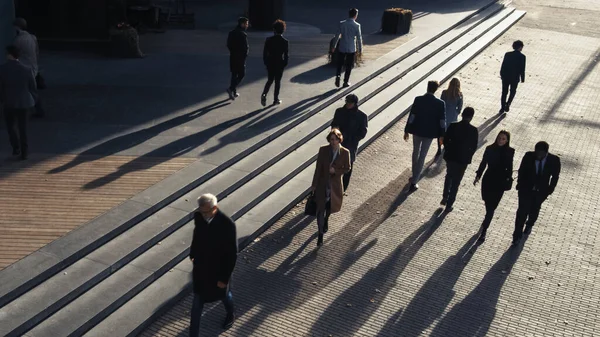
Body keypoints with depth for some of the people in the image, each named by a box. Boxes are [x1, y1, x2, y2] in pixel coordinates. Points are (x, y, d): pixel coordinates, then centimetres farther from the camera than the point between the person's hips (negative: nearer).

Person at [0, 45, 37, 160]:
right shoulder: (26, 69, -9)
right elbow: (33, 87, -2)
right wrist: (33, 100, 13)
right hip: (23, 103, 1)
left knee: (10, 126, 17)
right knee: (23, 128, 10)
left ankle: (16, 147, 4)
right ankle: (24, 153, 11)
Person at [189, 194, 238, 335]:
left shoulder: (227, 224, -29)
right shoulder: (198, 216, -15)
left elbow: (232, 254, -21)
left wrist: (224, 277, -17)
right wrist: (192, 253, 18)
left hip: (218, 269, -3)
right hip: (200, 267, 3)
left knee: (223, 294, 24)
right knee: (197, 302, 11)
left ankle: (230, 314, 56)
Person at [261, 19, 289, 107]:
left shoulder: (269, 40, -6)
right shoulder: (285, 42, -10)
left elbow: (265, 53, -3)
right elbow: (286, 55, -8)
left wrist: (266, 62, 8)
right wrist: (285, 64, 6)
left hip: (270, 63, 2)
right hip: (280, 64, -2)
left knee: (270, 80, 16)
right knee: (277, 81, 10)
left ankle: (264, 94, -7)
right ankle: (276, 99, 14)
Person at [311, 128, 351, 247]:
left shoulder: (345, 152, -12)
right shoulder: (323, 150, -12)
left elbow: (347, 168, -1)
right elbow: (318, 168, -7)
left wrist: (336, 171, -20)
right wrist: (314, 185, -4)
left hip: (335, 184, 1)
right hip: (323, 183, -1)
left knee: (331, 206, 20)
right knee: (321, 208, 1)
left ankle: (326, 220, 55)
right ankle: (320, 234, 12)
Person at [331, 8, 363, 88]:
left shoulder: (342, 24, -5)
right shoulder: (357, 25, -11)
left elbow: (337, 36, -1)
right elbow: (359, 38, -6)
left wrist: (333, 46, 10)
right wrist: (360, 49, 6)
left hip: (342, 48, 2)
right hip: (352, 49, -2)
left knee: (339, 64, 15)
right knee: (349, 66, 11)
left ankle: (338, 76, -9)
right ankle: (346, 82, 15)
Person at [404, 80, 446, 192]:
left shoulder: (418, 100, -13)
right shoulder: (440, 103, -13)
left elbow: (411, 116, -10)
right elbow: (442, 121, -8)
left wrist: (406, 131, 0)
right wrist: (442, 135, 4)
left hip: (417, 131, 1)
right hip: (429, 133, -1)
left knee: (415, 153, 22)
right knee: (422, 157, 6)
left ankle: (415, 176, 37)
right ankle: (414, 182, 6)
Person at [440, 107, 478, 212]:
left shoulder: (453, 126, -9)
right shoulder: (473, 130, -14)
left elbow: (445, 140, -4)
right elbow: (474, 147, -7)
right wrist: (468, 157, 9)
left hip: (450, 157, 2)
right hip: (463, 160, -2)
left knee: (449, 176, 28)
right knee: (456, 182, 10)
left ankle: (445, 198, 29)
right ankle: (449, 205, 15)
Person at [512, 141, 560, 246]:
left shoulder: (554, 160, -19)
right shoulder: (528, 156, -19)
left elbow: (555, 176, -4)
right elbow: (521, 171, -5)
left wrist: (550, 190, -3)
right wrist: (520, 185, -4)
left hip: (541, 191, 1)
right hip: (526, 189, -1)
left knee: (534, 211, 22)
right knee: (522, 211, -3)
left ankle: (529, 225, 52)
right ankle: (517, 235, 9)